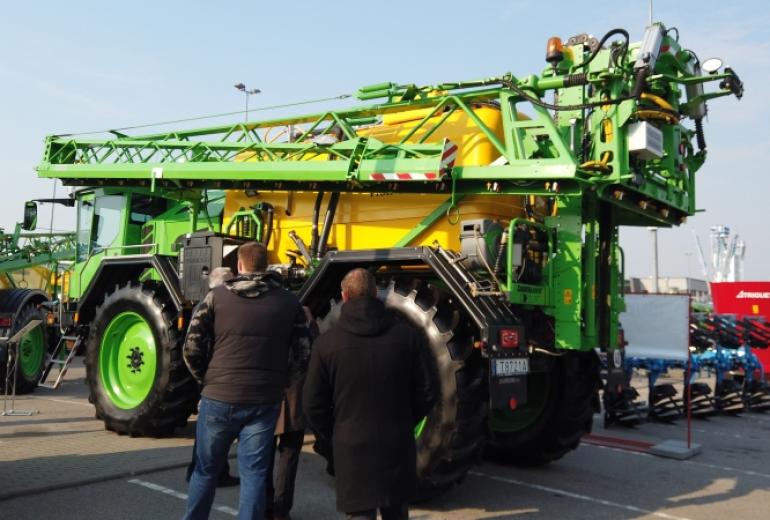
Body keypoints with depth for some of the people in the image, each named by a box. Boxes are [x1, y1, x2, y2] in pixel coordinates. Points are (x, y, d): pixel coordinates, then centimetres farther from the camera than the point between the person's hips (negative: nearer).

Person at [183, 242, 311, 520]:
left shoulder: (216, 296, 0)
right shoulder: (289, 302, 3)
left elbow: (192, 347, -2)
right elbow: (303, 355, 1)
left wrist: (207, 379, 12)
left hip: (219, 399, 0)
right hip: (264, 403, 0)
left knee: (205, 471, 17)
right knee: (253, 475, 9)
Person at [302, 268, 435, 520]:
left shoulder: (327, 341, -9)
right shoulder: (406, 334, -4)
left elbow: (313, 404, -4)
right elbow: (424, 393, 1)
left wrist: (329, 436, 13)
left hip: (352, 447, -2)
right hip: (397, 443, 3)